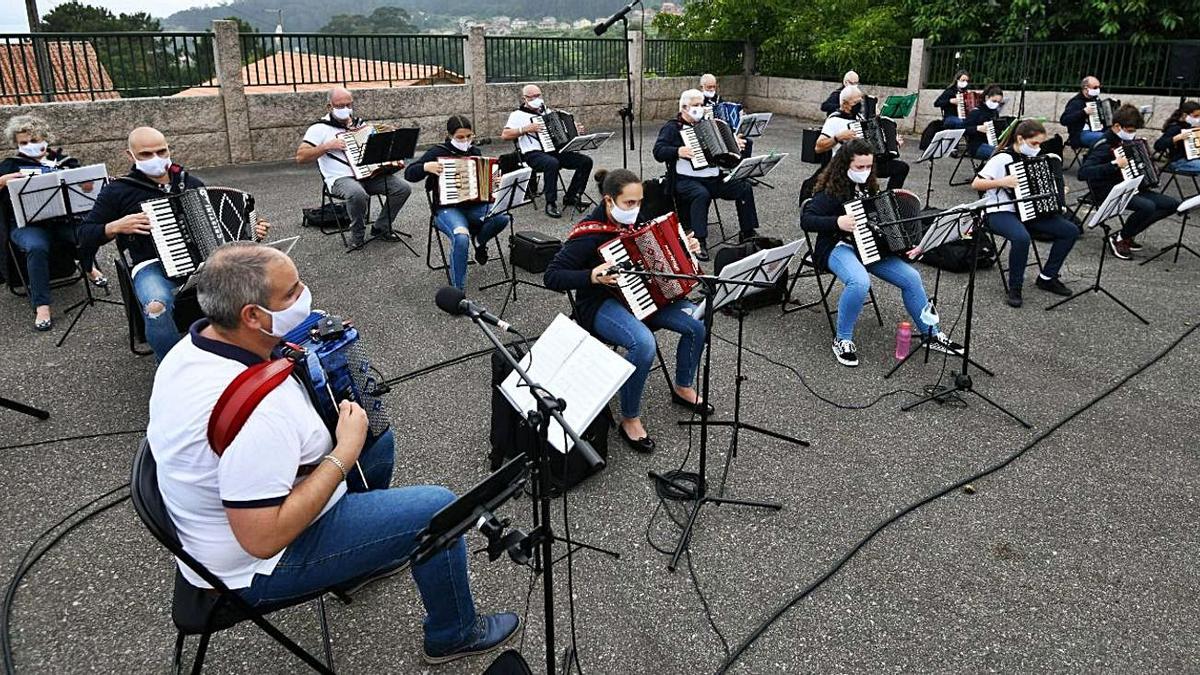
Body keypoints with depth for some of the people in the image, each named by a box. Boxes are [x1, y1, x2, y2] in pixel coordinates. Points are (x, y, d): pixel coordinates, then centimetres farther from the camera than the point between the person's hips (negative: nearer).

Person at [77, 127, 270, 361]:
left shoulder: (190, 183, 18)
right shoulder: (118, 191, 7)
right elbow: (85, 234, 9)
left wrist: (250, 231, 8)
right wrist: (116, 227, -10)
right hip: (152, 266, -3)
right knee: (157, 306, -38)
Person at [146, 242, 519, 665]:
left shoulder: (194, 343, -8)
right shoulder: (257, 411, -39)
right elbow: (263, 540, -34)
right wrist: (345, 453, -28)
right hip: (260, 566, -9)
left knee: (378, 439, 18)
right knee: (437, 507, -8)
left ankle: (365, 554, 39)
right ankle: (454, 636, 17)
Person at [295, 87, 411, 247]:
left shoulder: (360, 124, 18)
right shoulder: (320, 127, 1)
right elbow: (300, 157, -5)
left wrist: (394, 161, 7)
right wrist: (327, 146, -15)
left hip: (371, 174, 6)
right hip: (342, 179, -6)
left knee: (403, 188, -15)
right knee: (358, 194, -40)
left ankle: (381, 228, 4)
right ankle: (358, 235, -12)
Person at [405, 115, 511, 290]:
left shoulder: (475, 152, 13)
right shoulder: (437, 152, -1)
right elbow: (409, 174, -1)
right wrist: (426, 167, -20)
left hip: (475, 206, 4)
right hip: (448, 209, -4)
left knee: (503, 217, -28)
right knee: (461, 238, -37)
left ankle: (479, 239, 5)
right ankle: (458, 288, -25)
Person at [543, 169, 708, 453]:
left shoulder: (632, 222, 3)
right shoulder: (589, 234, -19)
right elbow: (551, 276, -19)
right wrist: (591, 277, -32)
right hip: (601, 305, -7)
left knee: (697, 321, -10)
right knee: (643, 343, -35)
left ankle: (683, 388, 13)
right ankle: (630, 420, -15)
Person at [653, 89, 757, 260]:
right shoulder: (672, 128, 3)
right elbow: (658, 151, -10)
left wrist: (735, 144, 15)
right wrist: (678, 151, -26)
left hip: (713, 177, 7)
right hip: (687, 180, -6)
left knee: (745, 188, -10)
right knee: (702, 194, -38)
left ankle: (748, 234, -1)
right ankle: (700, 242, -35)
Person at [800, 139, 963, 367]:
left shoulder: (869, 188, 12)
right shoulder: (831, 191, -10)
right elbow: (805, 220, -18)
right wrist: (837, 222, -29)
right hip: (838, 247, -7)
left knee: (911, 277, -8)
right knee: (860, 282, -37)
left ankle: (932, 334, 8)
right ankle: (842, 340, -17)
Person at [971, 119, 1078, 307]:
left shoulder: (1032, 158, 11)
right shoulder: (1002, 158, -11)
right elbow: (976, 184, -17)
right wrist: (1002, 182, -27)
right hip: (1001, 212, -8)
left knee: (1070, 230, -4)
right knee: (1021, 237, -38)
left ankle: (1047, 277, 9)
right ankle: (1015, 287, -19)